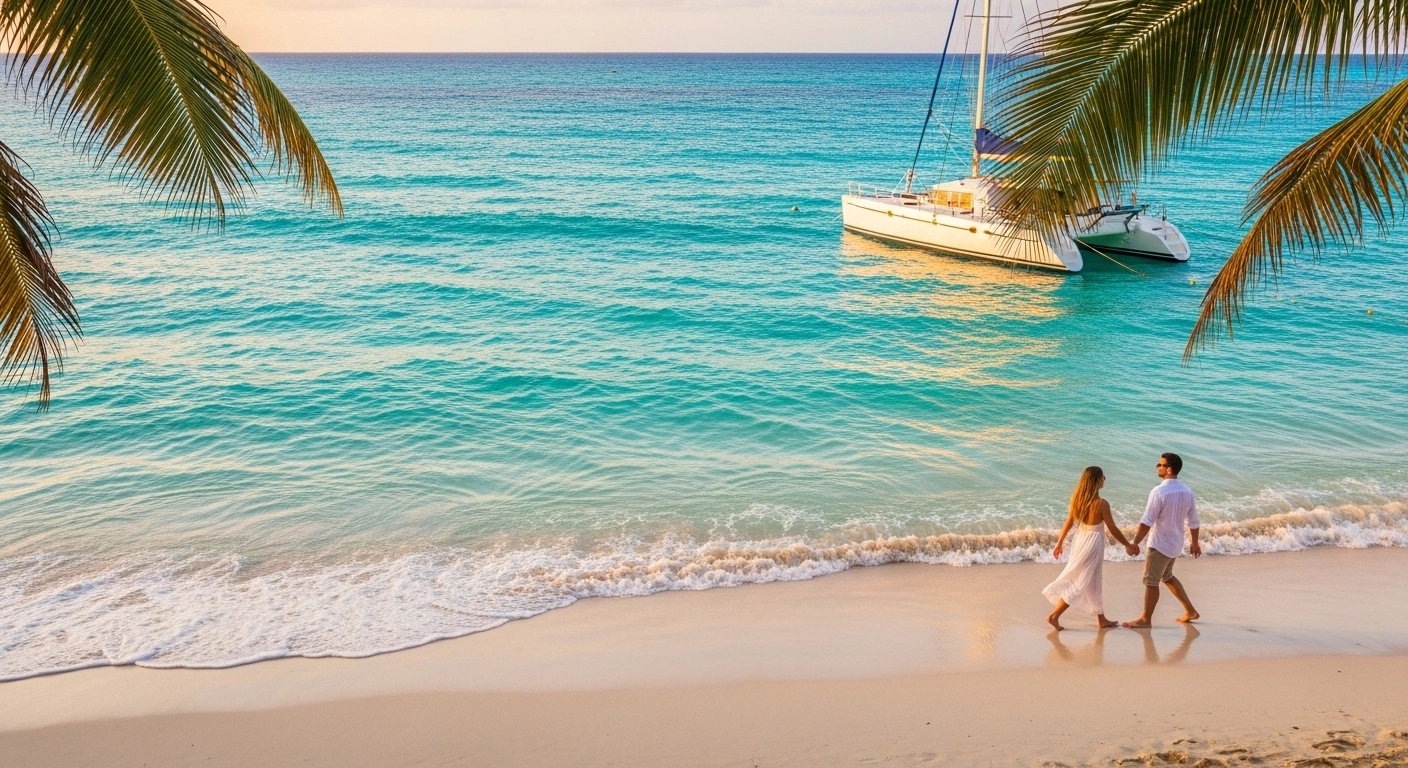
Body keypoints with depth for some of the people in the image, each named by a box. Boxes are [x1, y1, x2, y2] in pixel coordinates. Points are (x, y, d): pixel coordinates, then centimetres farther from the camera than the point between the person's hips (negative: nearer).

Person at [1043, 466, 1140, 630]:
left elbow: (1068, 523, 5)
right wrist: (1128, 545, 0)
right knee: (1079, 582, 0)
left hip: (1081, 539, 7)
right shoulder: (1101, 504, -21)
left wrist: (1060, 542, 15)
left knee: (1093, 582, 19)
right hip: (1093, 542, -7)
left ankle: (1102, 619, 31)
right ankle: (1054, 615, -2)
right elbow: (1113, 529, -13)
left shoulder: (1077, 499, -3)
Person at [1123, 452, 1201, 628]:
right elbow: (1193, 522, 10)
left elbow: (1147, 522, -22)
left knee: (1151, 581, 4)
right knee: (1167, 576, 25)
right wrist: (1194, 543, 22)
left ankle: (1145, 619, 13)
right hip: (1176, 544, 8)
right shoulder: (1187, 492, 1)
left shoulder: (1159, 492, -22)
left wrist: (1135, 542, -16)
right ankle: (1190, 611, 30)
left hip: (1160, 545, -8)